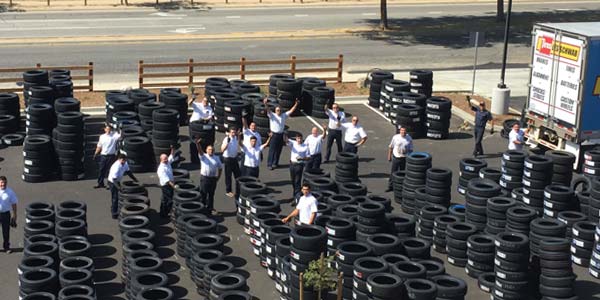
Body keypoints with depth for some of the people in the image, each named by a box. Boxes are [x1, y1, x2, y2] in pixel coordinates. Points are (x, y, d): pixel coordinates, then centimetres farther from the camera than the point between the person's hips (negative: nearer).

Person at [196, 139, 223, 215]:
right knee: (203, 194, 3)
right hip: (204, 177, -3)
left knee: (211, 194, 11)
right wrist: (198, 144, -42)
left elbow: (220, 168, 16)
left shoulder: (216, 158, 8)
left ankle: (210, 209, 20)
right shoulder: (203, 156, -2)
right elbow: (200, 151, -22)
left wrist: (218, 177, 8)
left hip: (213, 178, 3)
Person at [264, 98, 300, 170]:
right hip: (274, 135, -5)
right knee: (272, 150, -5)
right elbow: (268, 110, -21)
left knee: (278, 150, 10)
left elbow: (291, 111, 8)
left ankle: (275, 163, 21)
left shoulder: (284, 116, 9)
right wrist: (265, 104, -39)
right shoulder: (272, 115, -5)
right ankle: (269, 164, -2)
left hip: (281, 135, 5)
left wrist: (296, 104, -2)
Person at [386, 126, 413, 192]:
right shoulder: (395, 137, -5)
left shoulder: (409, 138, -2)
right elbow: (390, 147, 4)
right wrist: (389, 156, 3)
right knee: (393, 172, 3)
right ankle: (390, 186, 11)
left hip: (404, 158, 1)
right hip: (396, 157, -1)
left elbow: (410, 149, 5)